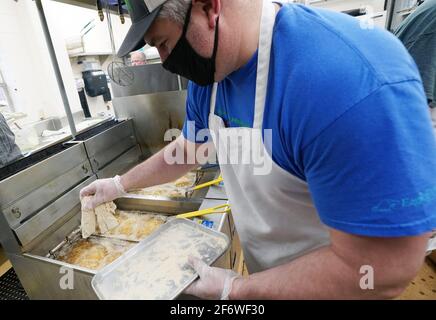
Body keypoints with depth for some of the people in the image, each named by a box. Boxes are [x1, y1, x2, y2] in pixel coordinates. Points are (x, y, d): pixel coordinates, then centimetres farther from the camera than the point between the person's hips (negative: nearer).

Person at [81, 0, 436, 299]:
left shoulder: (356, 84, -37)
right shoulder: (208, 75, -9)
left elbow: (379, 271, -31)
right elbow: (185, 150, 6)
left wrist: (233, 289, -21)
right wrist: (120, 184, 12)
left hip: (319, 284, -5)